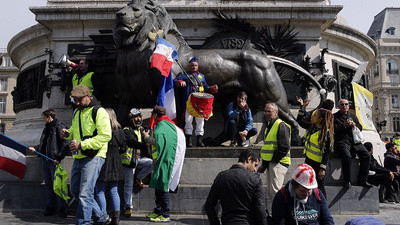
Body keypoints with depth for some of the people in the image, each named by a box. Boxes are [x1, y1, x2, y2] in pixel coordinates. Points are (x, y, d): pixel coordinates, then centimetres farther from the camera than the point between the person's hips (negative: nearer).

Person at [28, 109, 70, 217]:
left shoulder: (60, 127, -8)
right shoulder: (46, 129, 17)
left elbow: (65, 145, -14)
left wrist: (59, 158, -18)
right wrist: (35, 148, 7)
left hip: (54, 161, -8)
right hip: (45, 160, 8)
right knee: (48, 184, 12)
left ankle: (62, 208, 4)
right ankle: (50, 207, 20)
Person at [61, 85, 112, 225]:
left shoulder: (99, 112, -11)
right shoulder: (77, 112, 16)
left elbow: (105, 136, -20)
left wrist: (82, 145, -24)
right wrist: (68, 133, 6)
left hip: (93, 157, -9)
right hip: (78, 157, 9)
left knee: (85, 194, -9)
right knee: (75, 190, 15)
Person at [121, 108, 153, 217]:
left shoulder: (142, 130, 15)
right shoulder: (127, 130, -5)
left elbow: (146, 143, 22)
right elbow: (130, 142, -25)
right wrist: (143, 145, -39)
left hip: (141, 158, 5)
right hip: (130, 159, -5)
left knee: (152, 163, -23)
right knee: (129, 184, -3)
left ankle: (139, 178, 3)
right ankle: (128, 207, 8)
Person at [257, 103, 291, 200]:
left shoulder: (281, 125, -12)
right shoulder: (269, 126, 18)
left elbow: (284, 148, -19)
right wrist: (264, 164, 13)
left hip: (278, 163, -10)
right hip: (270, 163, 10)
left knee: (275, 192, -13)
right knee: (270, 192, 13)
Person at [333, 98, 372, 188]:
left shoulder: (353, 116, 26)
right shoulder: (335, 116, 11)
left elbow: (360, 128, 18)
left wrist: (354, 125, -3)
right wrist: (343, 125, -13)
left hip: (354, 141, 5)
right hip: (342, 141, -5)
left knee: (366, 155, -17)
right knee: (347, 156, -33)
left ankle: (362, 180, -8)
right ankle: (347, 181, -18)